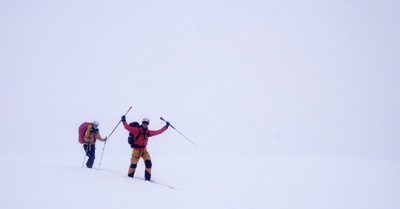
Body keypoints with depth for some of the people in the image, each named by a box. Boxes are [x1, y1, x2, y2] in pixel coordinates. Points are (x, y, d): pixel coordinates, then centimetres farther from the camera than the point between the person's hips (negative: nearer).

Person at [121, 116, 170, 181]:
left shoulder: (148, 132, 4)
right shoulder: (137, 130, -13)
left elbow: (158, 132, 12)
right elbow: (127, 127, -19)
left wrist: (166, 126, 12)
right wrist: (124, 121, -33)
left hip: (144, 149, 4)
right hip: (136, 149, -4)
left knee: (148, 162, -12)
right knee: (133, 164, 4)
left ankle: (147, 178, -4)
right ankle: (130, 176, 29)